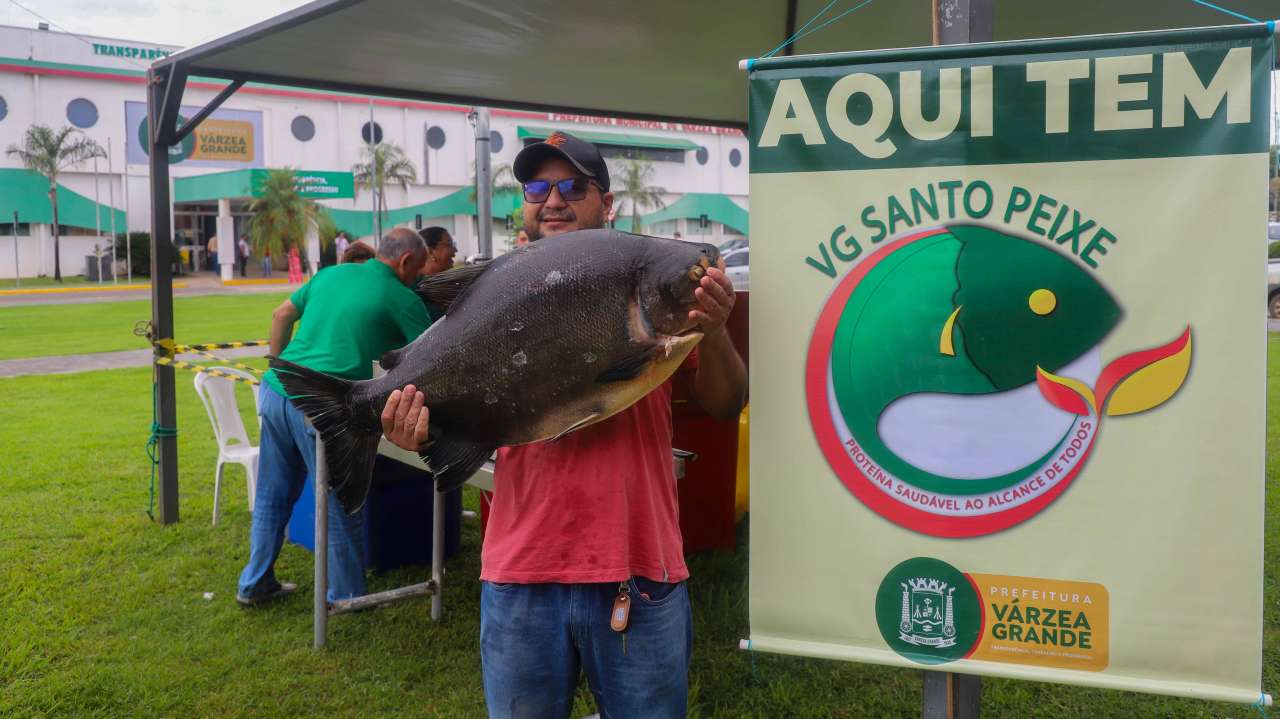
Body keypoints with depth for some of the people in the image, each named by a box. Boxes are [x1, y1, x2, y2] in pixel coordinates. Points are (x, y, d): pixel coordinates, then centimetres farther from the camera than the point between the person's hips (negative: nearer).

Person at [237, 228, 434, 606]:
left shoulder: (333, 273, 17)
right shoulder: (402, 299, -1)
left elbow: (282, 314, 24)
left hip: (275, 391, 7)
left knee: (272, 495, 20)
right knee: (340, 507, 7)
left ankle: (255, 584, 32)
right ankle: (347, 596, 19)